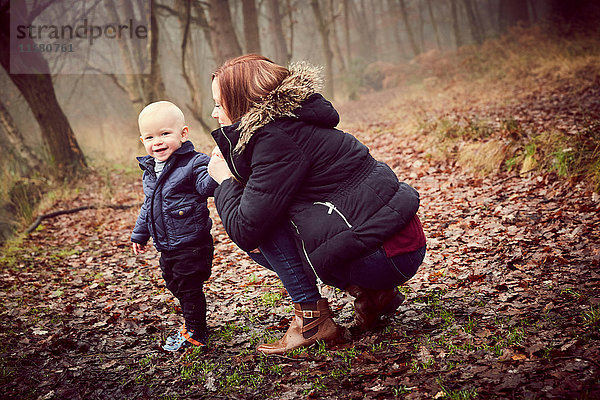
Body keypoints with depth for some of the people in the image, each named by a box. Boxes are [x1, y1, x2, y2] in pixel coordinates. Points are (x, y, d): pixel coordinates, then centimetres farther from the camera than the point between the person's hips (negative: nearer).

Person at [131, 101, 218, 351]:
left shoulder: (193, 164, -15)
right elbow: (148, 207, 21)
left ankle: (194, 334, 15)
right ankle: (192, 324, 37)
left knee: (189, 288, 0)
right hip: (167, 247, 8)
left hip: (192, 244, -8)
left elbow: (207, 186, -32)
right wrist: (139, 234, 26)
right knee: (176, 286, 18)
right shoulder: (149, 170, 9)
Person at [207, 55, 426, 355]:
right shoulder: (289, 121, 13)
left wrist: (225, 179, 1)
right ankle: (370, 293, 13)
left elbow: (245, 231, -16)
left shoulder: (276, 138, -16)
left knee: (258, 231, -8)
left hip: (386, 256, -10)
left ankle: (312, 319, 0)